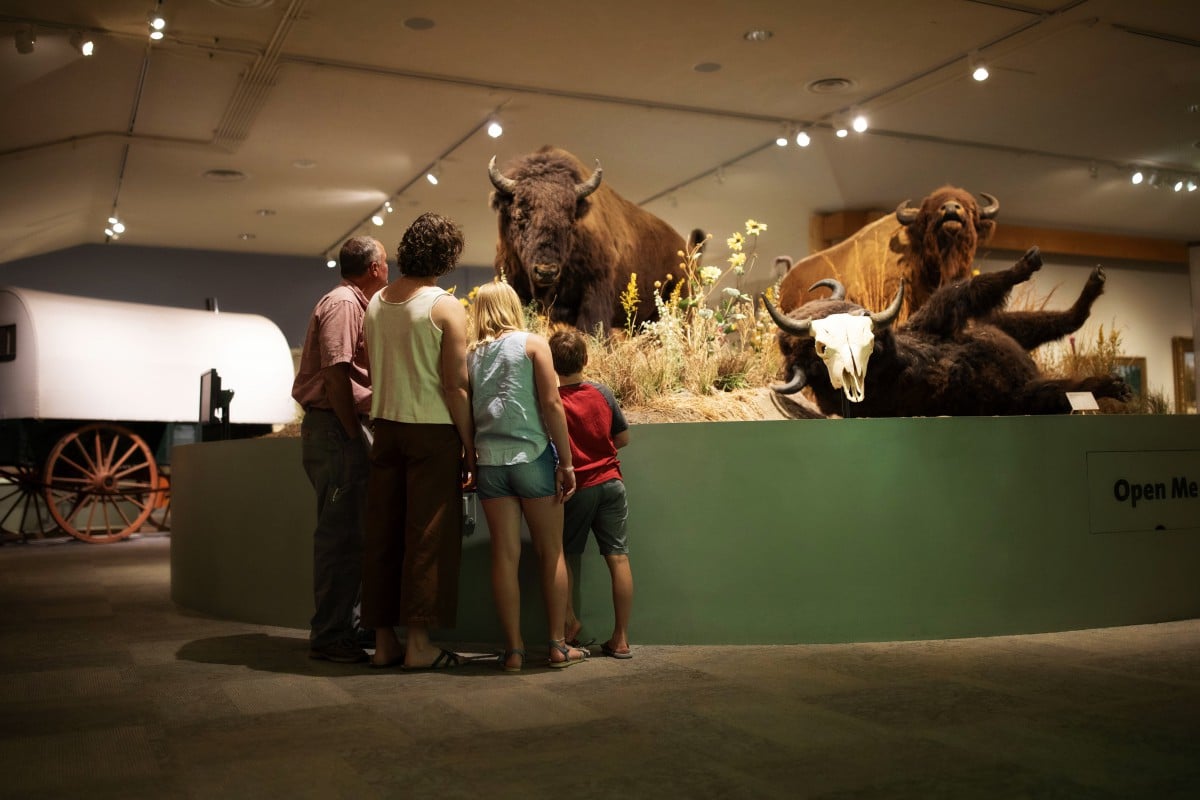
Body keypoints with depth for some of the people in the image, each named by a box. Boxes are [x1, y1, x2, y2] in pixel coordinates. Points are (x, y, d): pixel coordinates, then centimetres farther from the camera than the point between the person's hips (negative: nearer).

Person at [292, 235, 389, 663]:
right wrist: (352, 434, -17)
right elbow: (335, 373, -19)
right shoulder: (343, 304, -10)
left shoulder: (350, 303, 21)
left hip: (337, 429, 11)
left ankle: (341, 624, 23)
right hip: (335, 429, -11)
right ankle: (330, 635, -1)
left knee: (343, 532, 15)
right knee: (341, 535, -7)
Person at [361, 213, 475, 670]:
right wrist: (469, 446, -7)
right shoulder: (445, 307, -9)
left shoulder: (377, 302, 10)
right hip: (432, 429, -6)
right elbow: (456, 385, -13)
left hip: (386, 425, 6)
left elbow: (372, 371, 13)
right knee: (429, 536, 0)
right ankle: (419, 643, 3)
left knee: (384, 533, 9)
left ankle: (384, 641, 15)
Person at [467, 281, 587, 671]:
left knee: (505, 555, 6)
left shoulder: (471, 355, 9)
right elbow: (551, 404, -7)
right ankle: (558, 645, 12)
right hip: (532, 456, -3)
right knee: (551, 552, 8)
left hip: (489, 461, 3)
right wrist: (566, 461, -4)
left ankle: (513, 649, 9)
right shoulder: (532, 344, 0)